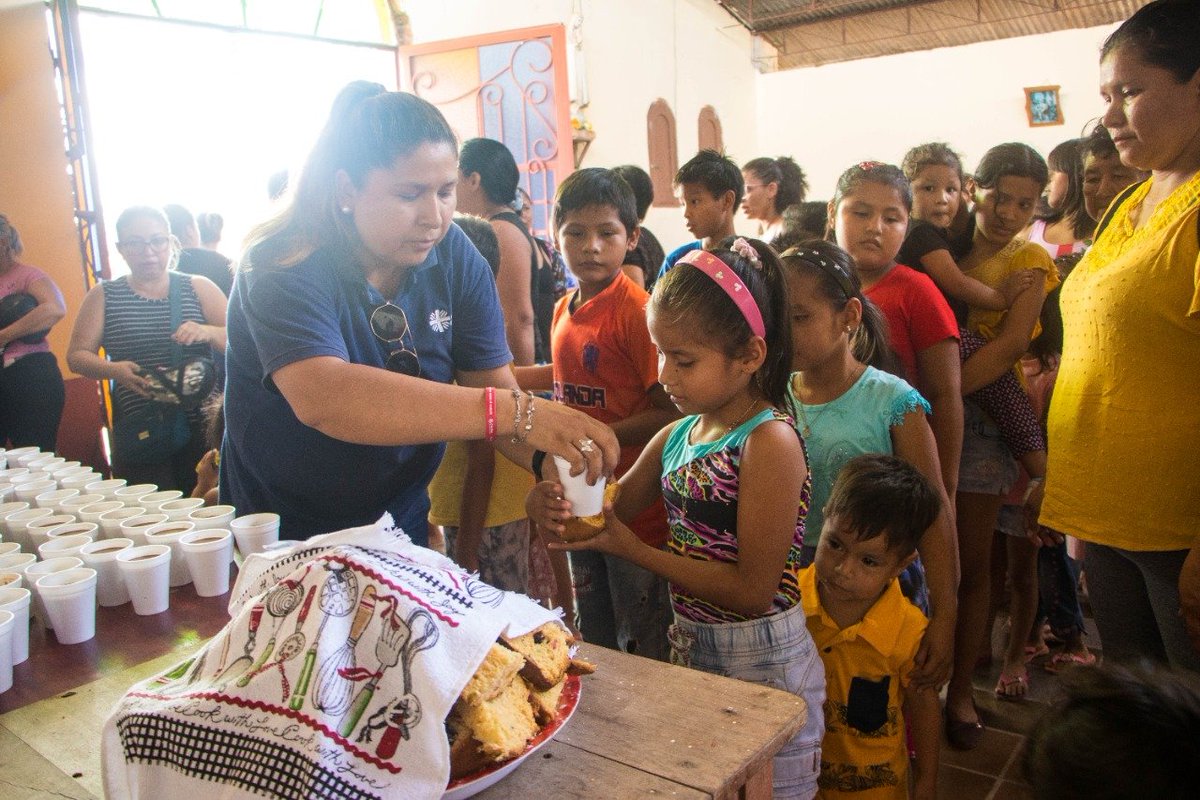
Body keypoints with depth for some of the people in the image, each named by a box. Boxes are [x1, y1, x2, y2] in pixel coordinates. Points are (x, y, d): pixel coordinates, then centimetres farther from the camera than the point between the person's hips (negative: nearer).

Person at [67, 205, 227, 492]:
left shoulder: (199, 288, 7)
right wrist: (113, 369, -14)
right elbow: (76, 355, 6)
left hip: (202, 429, 0)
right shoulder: (103, 296, 9)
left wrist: (207, 332, -19)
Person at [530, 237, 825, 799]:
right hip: (688, 648, 7)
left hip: (761, 666, -7)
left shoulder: (769, 442, -20)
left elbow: (753, 589, -22)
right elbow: (614, 510, 12)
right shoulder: (676, 436, 1)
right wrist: (555, 504, -11)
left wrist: (632, 548, -20)